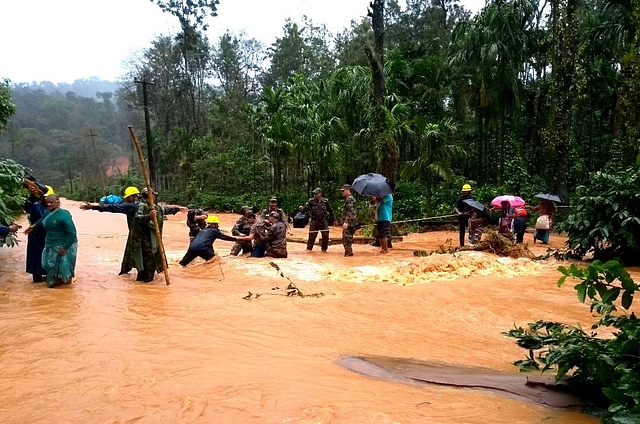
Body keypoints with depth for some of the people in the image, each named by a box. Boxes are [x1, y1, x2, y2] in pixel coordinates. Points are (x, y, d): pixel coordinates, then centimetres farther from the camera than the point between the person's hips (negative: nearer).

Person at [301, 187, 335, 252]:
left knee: (326, 236, 0)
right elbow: (306, 208, -9)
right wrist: (301, 209, -30)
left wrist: (333, 218, 19)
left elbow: (330, 210, 14)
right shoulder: (311, 201, -2)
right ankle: (309, 249, 10)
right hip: (314, 222, -1)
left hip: (323, 222, 1)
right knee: (312, 236, -1)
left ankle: (324, 249, 17)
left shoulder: (325, 201, 2)